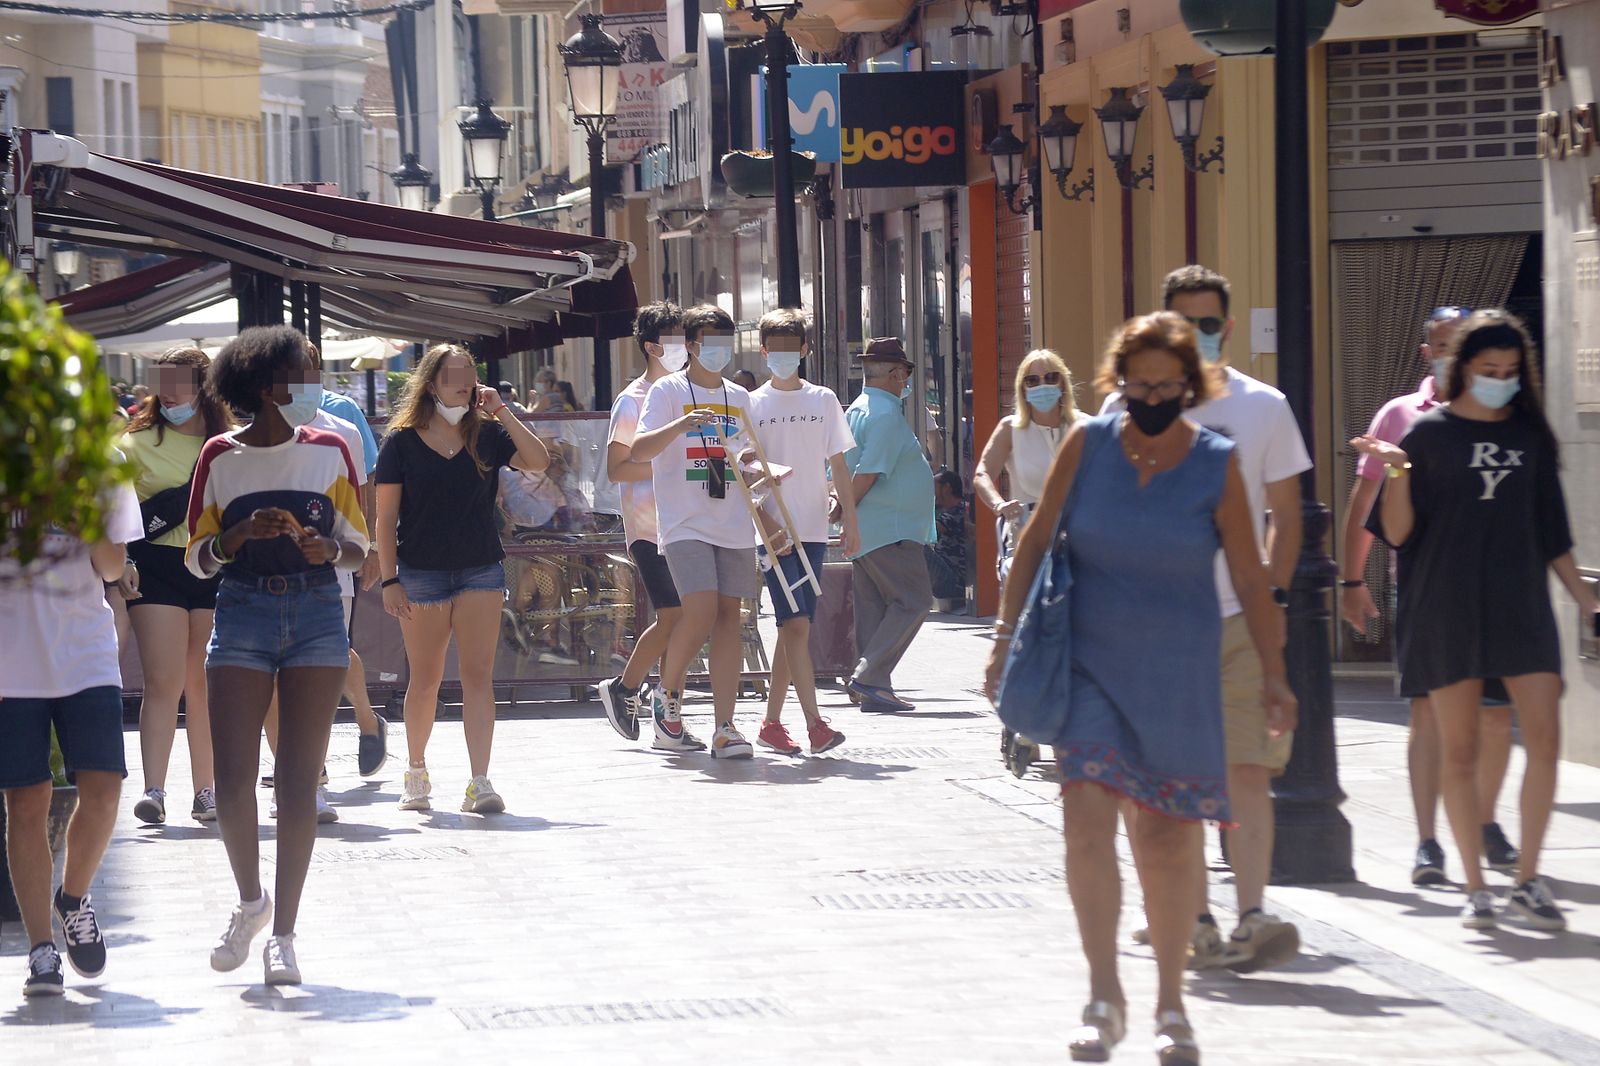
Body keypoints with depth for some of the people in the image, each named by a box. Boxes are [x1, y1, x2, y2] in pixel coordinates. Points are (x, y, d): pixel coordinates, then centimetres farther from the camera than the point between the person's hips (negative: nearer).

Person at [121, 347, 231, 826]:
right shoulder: (138, 443, 6)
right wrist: (121, 562, -11)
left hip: (217, 571, 2)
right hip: (156, 567, -2)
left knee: (205, 685, 5)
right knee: (163, 682, -11)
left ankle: (205, 791, 12)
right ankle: (153, 790, -13)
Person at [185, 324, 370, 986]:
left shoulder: (328, 451, 7)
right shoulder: (221, 458, 3)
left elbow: (358, 550, 10)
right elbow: (198, 558, 5)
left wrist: (330, 549, -12)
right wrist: (245, 532, -14)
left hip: (317, 615, 1)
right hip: (242, 615, -1)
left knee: (299, 783, -2)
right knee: (233, 782, -7)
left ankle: (283, 932, 3)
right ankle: (250, 901, 18)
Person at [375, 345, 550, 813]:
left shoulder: (487, 434, 5)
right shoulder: (402, 442, -1)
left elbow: (539, 461, -8)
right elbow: (386, 518, -1)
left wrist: (502, 412, -11)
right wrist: (390, 580, -6)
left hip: (481, 571, 1)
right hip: (422, 575, -1)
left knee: (478, 675, -8)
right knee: (425, 681, 7)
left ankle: (480, 784, -12)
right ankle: (417, 772, 26)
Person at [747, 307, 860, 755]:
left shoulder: (823, 400, 9)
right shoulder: (753, 404, 3)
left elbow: (838, 465, 12)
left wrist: (851, 521, 6)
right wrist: (763, 520, -11)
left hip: (813, 530, 3)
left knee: (793, 629, 6)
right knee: (796, 625, -14)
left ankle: (772, 723, 15)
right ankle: (815, 723, -18)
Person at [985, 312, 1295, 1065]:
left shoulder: (1216, 465, -4)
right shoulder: (1087, 444, -3)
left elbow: (1249, 579, 0)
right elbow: (1036, 539, 7)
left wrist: (1273, 675, -2)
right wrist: (1006, 633, 4)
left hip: (1179, 674, 0)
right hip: (1091, 665, 0)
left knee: (1170, 839, 5)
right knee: (1087, 821, -13)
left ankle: (1170, 1004, 19)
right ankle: (1103, 997, -4)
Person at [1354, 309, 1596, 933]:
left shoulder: (1530, 435, 11)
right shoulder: (1429, 433, 1)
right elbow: (1397, 532, -2)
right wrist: (1396, 473, -18)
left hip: (1521, 603, 3)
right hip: (1448, 608, -2)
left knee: (1544, 740, -8)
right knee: (1459, 750, 0)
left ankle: (1528, 883, 1)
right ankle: (1476, 889, 7)